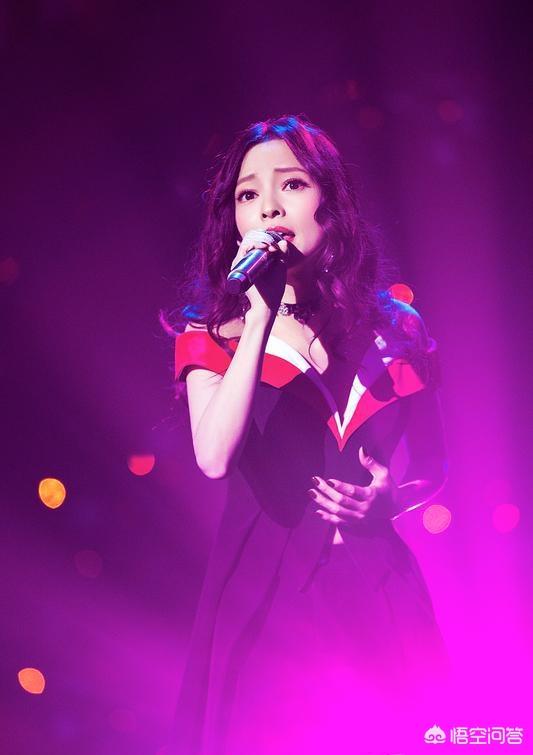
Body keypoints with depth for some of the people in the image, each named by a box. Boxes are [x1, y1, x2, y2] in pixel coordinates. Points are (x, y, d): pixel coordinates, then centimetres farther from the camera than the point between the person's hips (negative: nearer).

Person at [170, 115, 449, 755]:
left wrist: (389, 498, -8)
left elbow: (431, 466, 14)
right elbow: (215, 458, -21)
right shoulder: (213, 334, -2)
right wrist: (262, 315, -22)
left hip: (376, 591, 2)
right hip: (264, 589, -1)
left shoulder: (395, 330, 2)